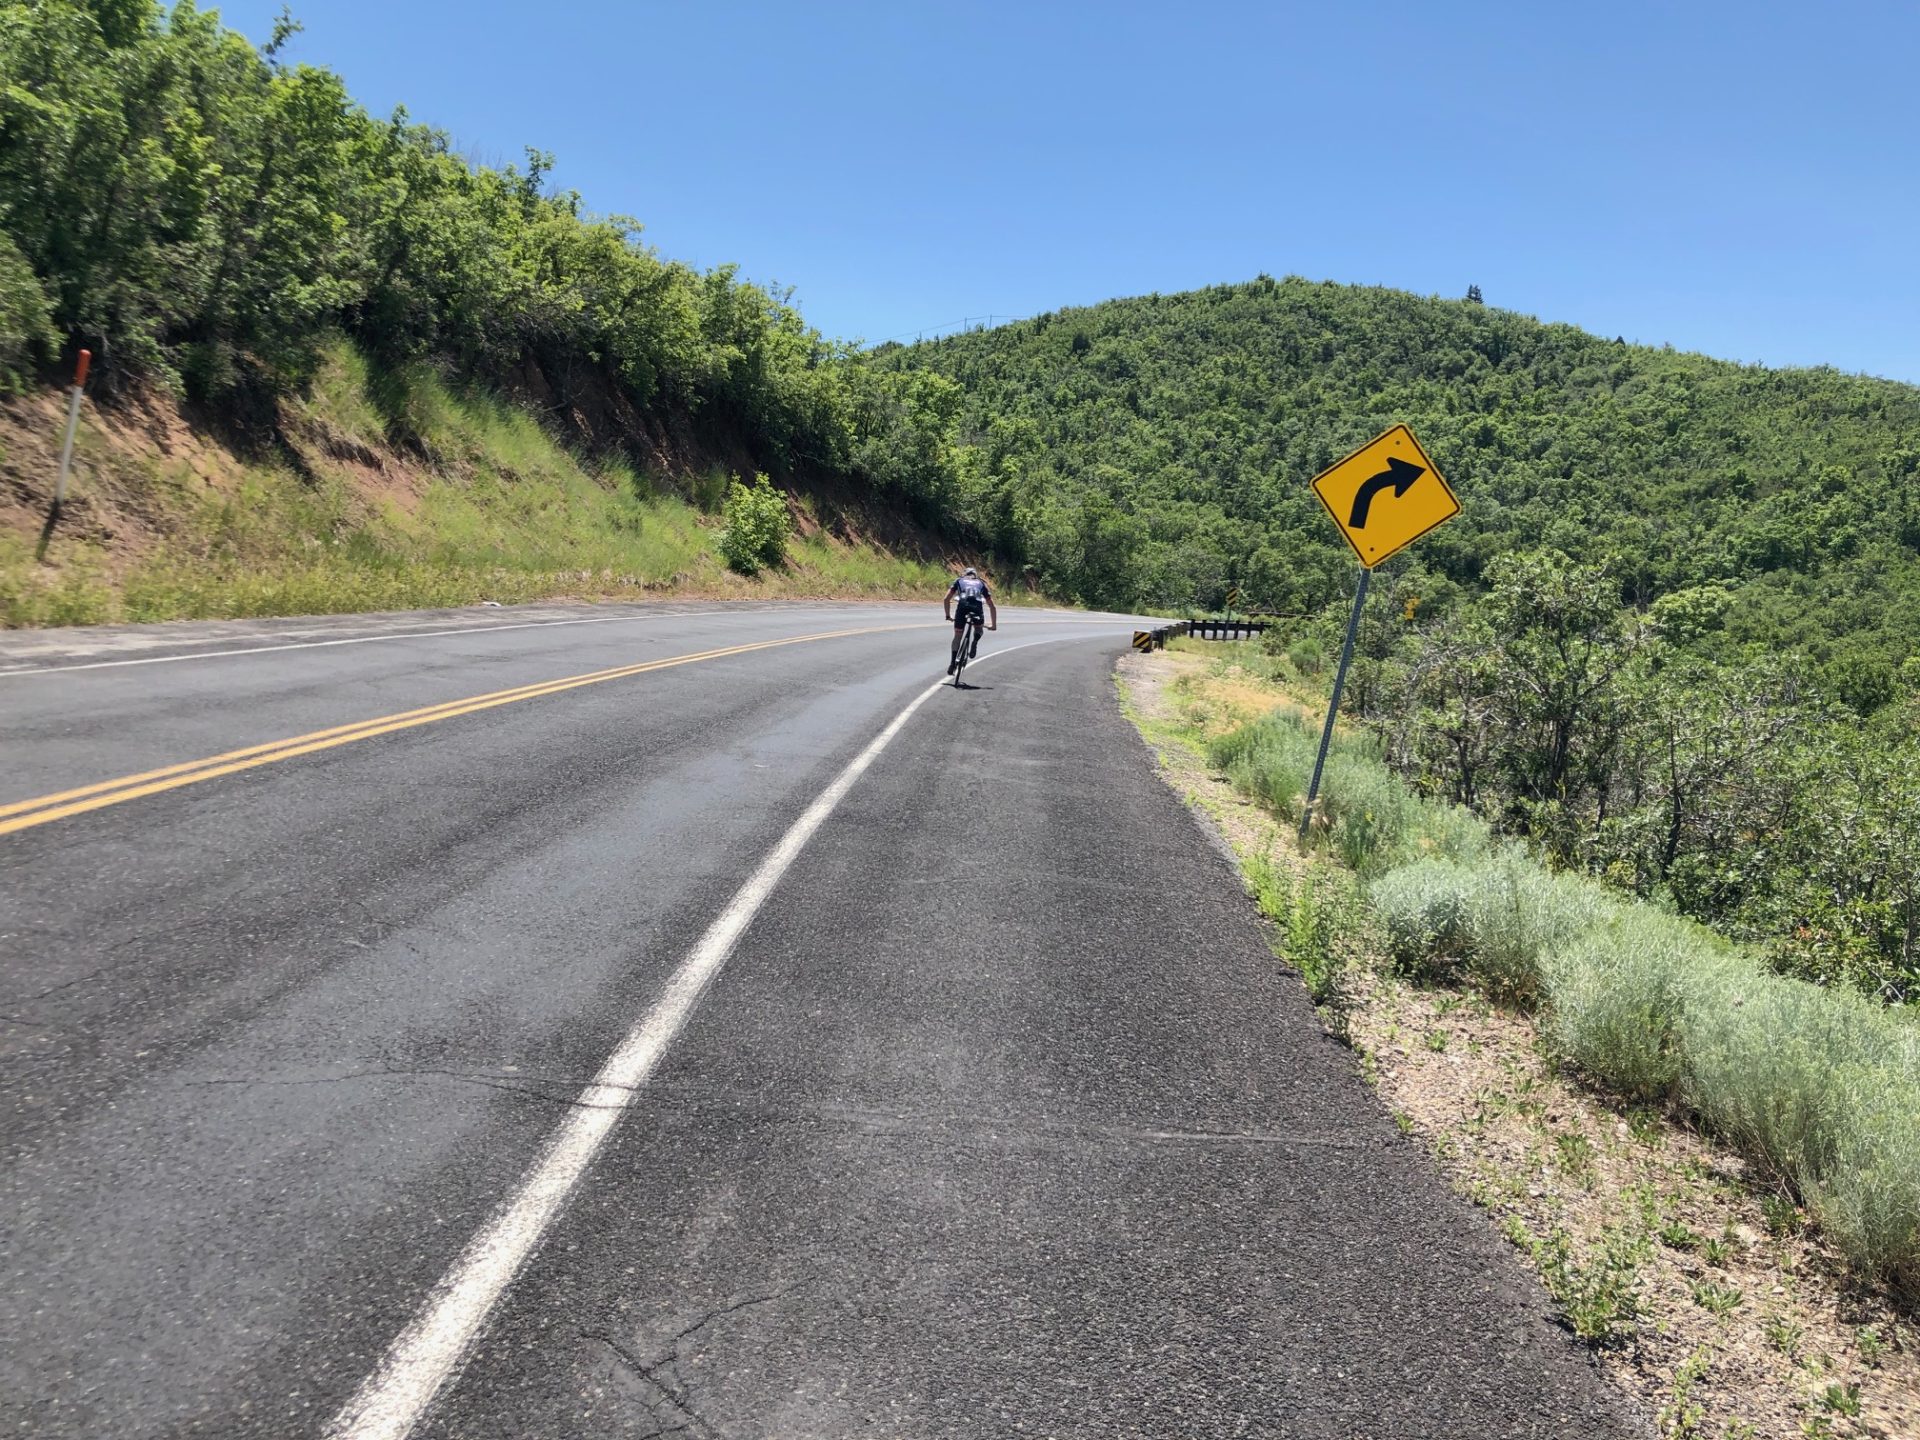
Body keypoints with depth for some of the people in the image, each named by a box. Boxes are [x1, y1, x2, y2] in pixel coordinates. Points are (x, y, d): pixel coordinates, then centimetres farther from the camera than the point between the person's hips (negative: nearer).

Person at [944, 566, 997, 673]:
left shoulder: (959, 581, 29)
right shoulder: (981, 584, 32)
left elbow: (947, 599, 19)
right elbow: (992, 606, 30)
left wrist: (948, 615, 28)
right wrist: (994, 624, 34)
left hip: (962, 606, -1)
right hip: (977, 607, 1)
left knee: (957, 635, 13)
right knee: (978, 629, 29)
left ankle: (953, 663, 1)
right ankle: (975, 642, -3)